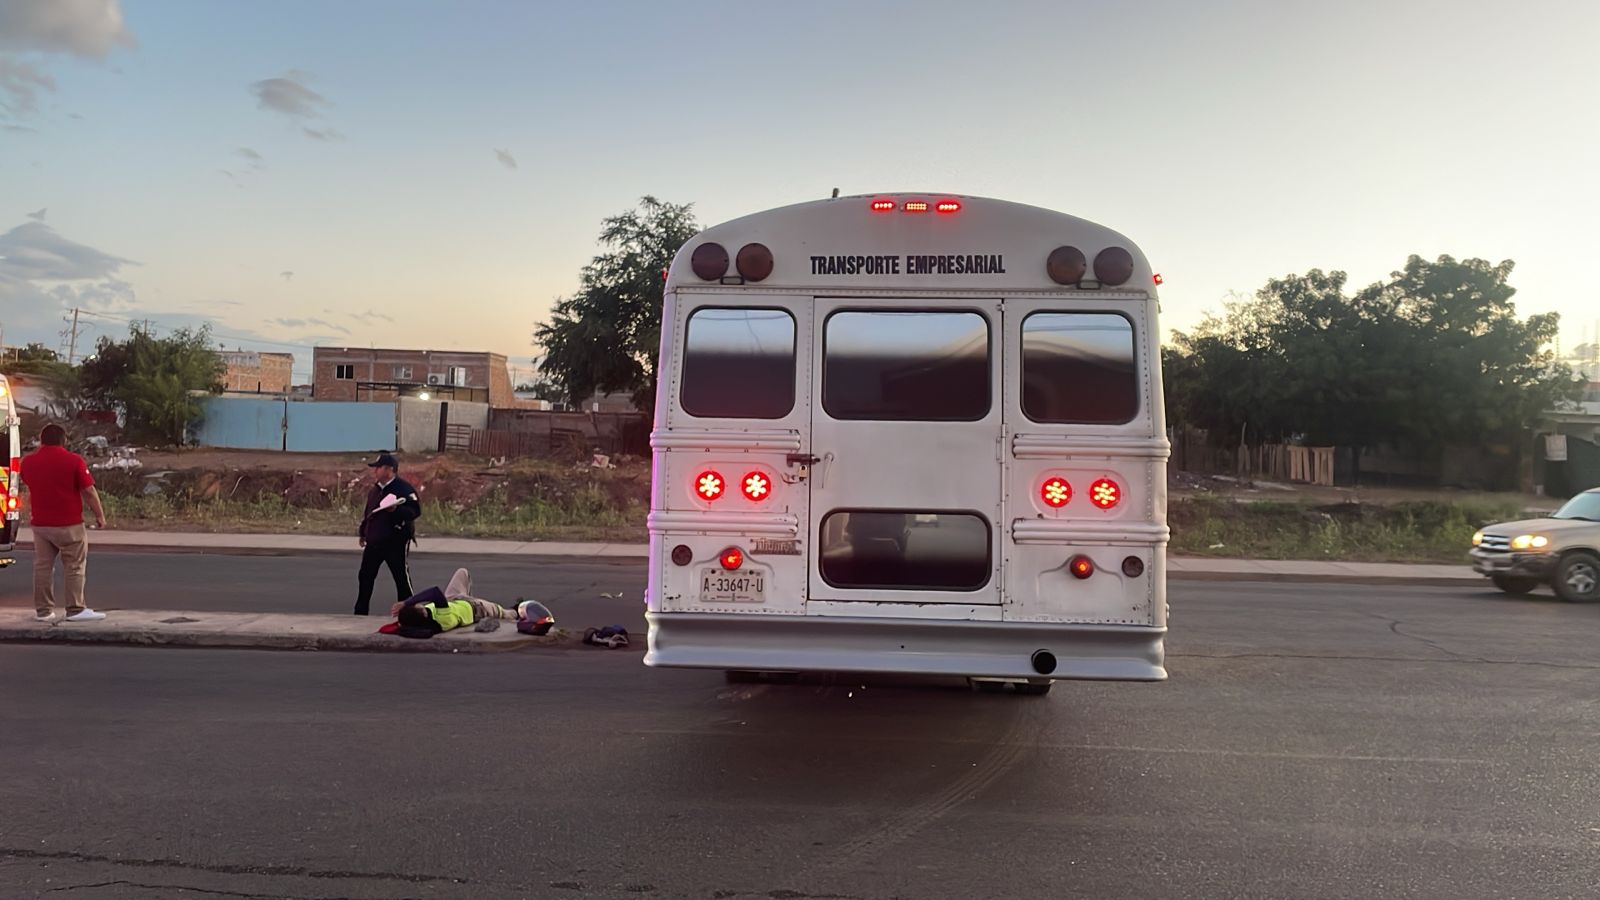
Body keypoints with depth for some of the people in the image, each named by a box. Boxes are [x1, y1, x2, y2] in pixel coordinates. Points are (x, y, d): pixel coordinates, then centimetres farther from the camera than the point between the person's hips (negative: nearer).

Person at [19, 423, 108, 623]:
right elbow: (89, 491, -11)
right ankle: (76, 610, -1)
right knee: (74, 567, 1)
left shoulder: (28, 461, 4)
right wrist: (100, 515, -1)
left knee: (42, 567, 10)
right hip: (69, 524, -5)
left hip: (40, 524, 5)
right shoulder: (74, 461, -11)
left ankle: (43, 610, 13)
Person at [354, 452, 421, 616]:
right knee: (365, 576, 11)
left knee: (402, 578, -1)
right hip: (374, 542, 8)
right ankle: (360, 613, 21)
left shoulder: (404, 488, -13)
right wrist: (363, 533, 22)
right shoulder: (375, 490, 13)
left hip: (396, 542, -8)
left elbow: (415, 510, -22)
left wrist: (396, 510, -36)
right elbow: (367, 512, 23)